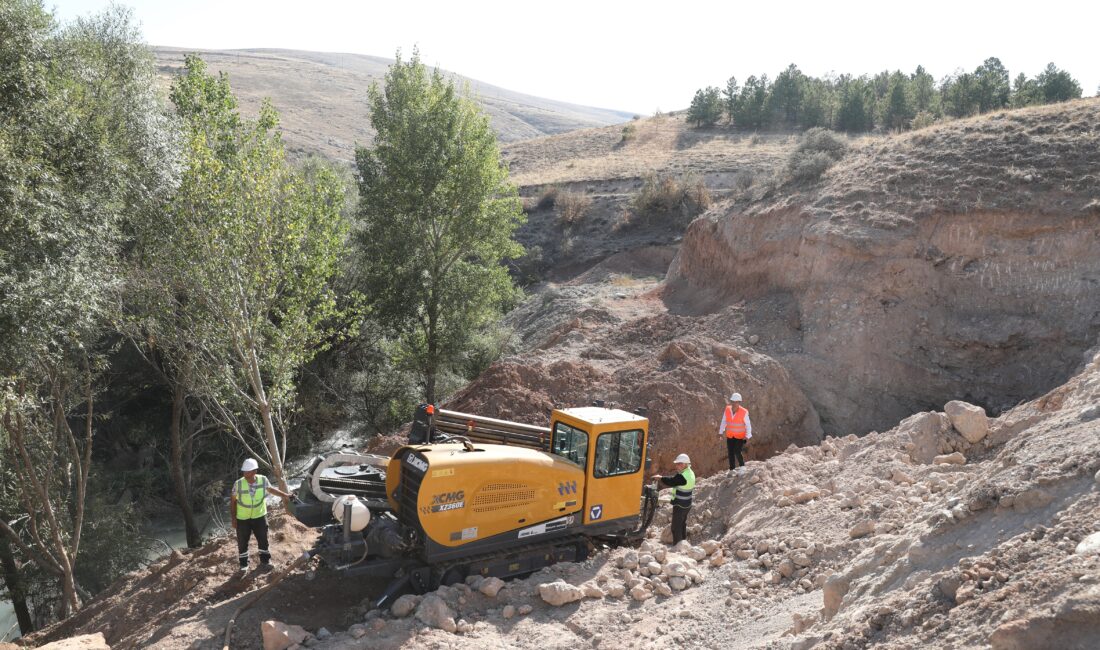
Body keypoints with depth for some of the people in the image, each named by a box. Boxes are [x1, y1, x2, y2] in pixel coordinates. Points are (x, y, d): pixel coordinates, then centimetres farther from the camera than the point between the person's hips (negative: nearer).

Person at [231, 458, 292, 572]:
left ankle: (265, 561, 32)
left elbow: (271, 489, 5)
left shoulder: (263, 480, -18)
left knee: (263, 540, 13)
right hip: (243, 518, -2)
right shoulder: (238, 484, -22)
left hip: (259, 516, 2)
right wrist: (233, 519, -6)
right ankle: (244, 564, 30)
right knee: (242, 542, 10)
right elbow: (232, 501, -9)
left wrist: (284, 495, 7)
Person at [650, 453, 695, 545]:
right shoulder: (689, 473, 4)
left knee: (676, 527, 0)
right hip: (686, 504, 10)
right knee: (683, 525, 24)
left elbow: (671, 481, -20)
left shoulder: (683, 477, -28)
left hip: (680, 505, -10)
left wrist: (660, 478, -3)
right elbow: (674, 478, 7)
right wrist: (662, 479, 0)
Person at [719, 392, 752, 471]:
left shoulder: (744, 412, -19)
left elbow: (748, 425, -12)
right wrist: (721, 432, 6)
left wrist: (747, 436, -20)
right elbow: (723, 421, 4)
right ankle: (732, 470, 22)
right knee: (731, 453, 7)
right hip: (730, 436, 4)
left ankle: (742, 467, 8)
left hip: (740, 437, -4)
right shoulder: (727, 410, -8)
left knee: (737, 452, -15)